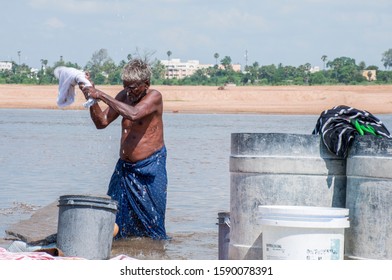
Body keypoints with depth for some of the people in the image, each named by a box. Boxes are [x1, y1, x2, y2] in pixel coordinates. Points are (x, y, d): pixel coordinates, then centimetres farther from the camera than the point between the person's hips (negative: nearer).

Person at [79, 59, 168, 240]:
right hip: (124, 167, 6)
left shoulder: (154, 97, -13)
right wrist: (92, 98, -8)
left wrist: (101, 95, -29)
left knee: (151, 223, -2)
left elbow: (133, 114, -32)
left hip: (150, 167, -6)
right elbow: (102, 122, 8)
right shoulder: (124, 96, 7)